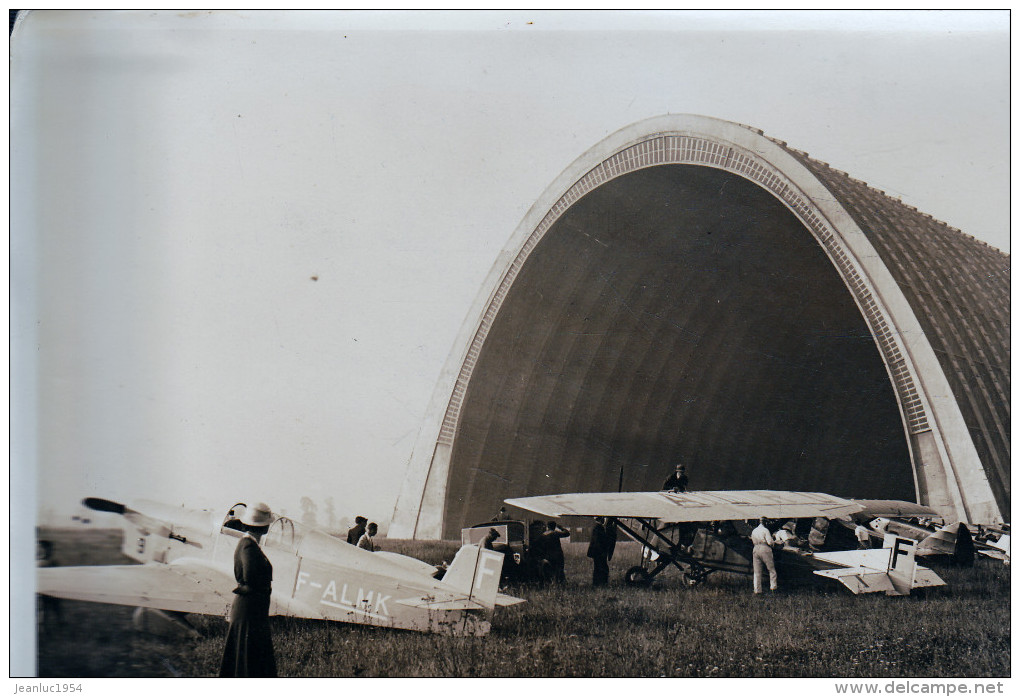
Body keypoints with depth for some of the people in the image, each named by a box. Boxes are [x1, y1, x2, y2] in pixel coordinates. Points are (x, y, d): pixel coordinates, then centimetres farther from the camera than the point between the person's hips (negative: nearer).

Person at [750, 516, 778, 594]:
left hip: (756, 550, 5)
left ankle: (757, 590, 2)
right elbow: (770, 542, -13)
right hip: (765, 550, -5)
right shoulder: (765, 530, -7)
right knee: (771, 569, 9)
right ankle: (773, 586, 5)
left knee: (757, 572, 5)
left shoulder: (754, 531, 12)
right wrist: (774, 542, 7)